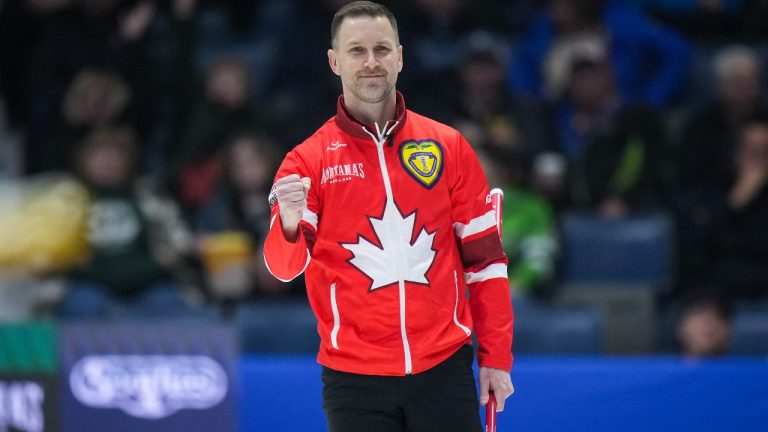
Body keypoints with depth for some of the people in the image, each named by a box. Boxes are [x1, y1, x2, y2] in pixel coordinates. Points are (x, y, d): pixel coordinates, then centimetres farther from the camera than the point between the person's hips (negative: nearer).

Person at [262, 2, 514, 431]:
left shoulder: (449, 147, 5)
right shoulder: (308, 159, 2)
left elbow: (483, 255, 8)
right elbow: (285, 267, -9)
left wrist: (496, 358, 5)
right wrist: (289, 224, -31)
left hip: (444, 367, 1)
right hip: (354, 376, -1)